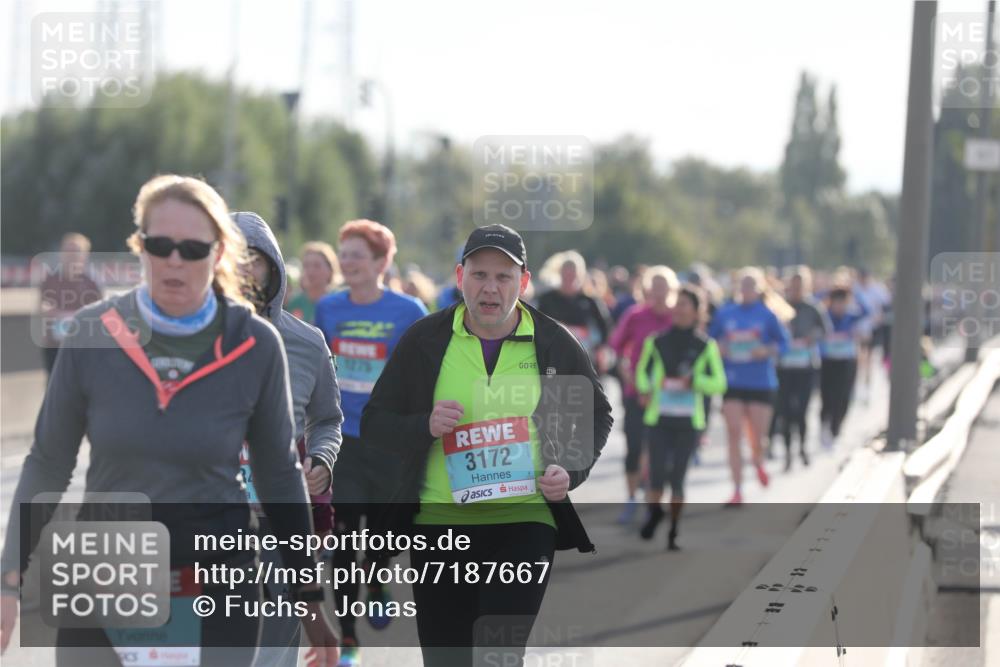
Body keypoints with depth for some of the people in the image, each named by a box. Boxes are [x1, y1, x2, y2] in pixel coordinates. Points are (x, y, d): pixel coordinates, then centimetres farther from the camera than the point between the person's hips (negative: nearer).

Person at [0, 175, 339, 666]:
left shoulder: (255, 345, -6)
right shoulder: (92, 333, -5)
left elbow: (279, 474, 5)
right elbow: (47, 464, 4)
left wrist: (309, 597, 7)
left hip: (218, 593, -1)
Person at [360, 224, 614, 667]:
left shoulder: (555, 344, 3)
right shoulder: (424, 340, 3)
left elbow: (597, 416, 16)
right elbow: (374, 424, 6)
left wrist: (571, 471, -2)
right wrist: (425, 427, -15)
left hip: (526, 521, -1)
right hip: (439, 520, 1)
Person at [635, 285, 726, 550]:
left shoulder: (706, 346, 2)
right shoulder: (657, 341, 5)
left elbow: (719, 384, 2)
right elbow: (643, 370, 18)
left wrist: (692, 381, -14)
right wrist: (644, 390, -1)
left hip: (689, 421, 0)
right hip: (659, 418, 0)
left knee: (678, 477, 3)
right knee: (657, 475, -10)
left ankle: (673, 531, 18)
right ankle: (654, 511, 20)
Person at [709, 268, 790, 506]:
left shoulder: (767, 315, -2)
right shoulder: (724, 313, 4)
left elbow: (783, 342, 3)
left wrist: (767, 351, -14)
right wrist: (719, 349, -8)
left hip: (761, 383, -1)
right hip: (732, 382, 1)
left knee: (757, 438, 3)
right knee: (734, 435, -6)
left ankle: (758, 462, 40)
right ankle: (737, 491, -1)